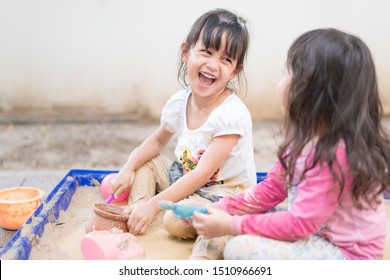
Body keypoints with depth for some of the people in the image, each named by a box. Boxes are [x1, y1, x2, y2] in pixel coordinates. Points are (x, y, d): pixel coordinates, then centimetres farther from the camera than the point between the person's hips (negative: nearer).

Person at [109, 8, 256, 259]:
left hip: (226, 191, -8)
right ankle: (136, 217, -7)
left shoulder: (232, 114, -26)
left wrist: (154, 204, -27)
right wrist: (128, 169, -3)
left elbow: (202, 174, -27)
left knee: (175, 220, -32)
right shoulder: (178, 103, -5)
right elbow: (158, 140, 14)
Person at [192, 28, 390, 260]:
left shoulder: (335, 154, -28)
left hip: (345, 252, -9)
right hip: (315, 230, 9)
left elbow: (300, 224, -26)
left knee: (240, 249, -23)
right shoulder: (306, 136, 1)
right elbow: (271, 189, 7)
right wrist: (223, 209, -3)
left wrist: (232, 225, -21)